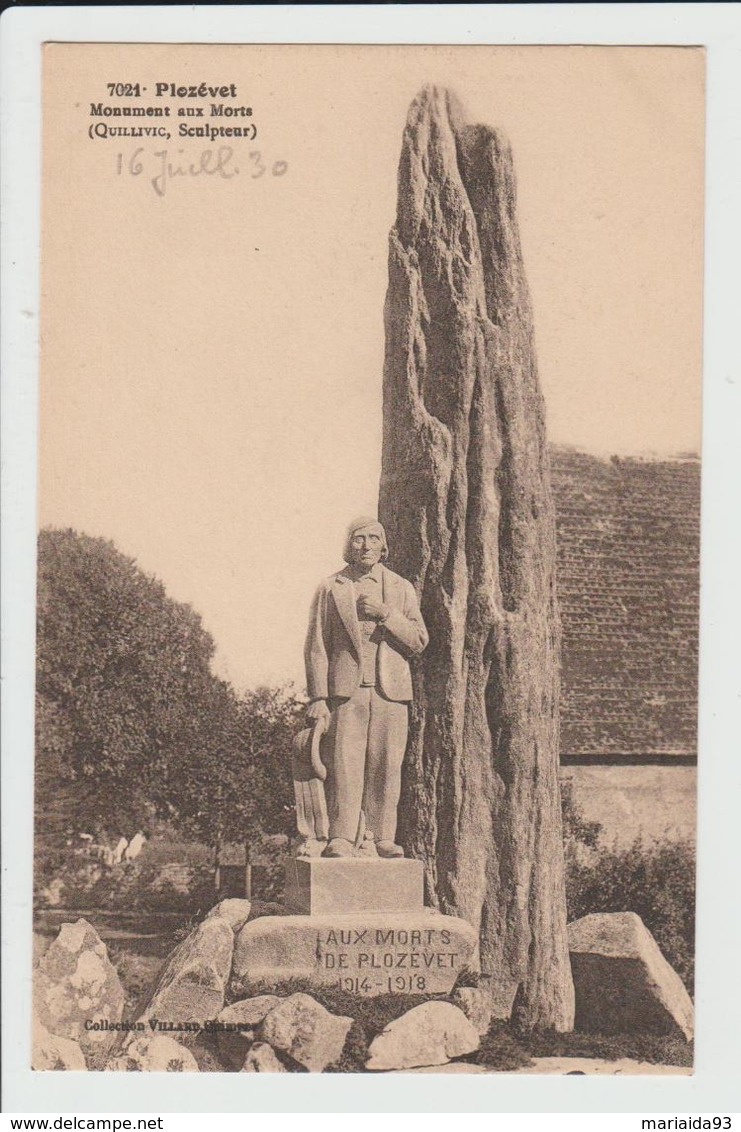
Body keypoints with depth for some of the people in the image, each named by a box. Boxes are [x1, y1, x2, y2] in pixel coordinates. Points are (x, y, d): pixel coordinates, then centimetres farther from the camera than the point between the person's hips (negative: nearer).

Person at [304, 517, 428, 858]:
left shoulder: (402, 589, 14)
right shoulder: (330, 589, 8)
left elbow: (419, 641, 7)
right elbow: (316, 647, 4)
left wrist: (385, 613, -8)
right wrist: (318, 698, -4)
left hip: (391, 691, 2)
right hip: (346, 690, -2)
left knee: (386, 766, 0)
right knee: (344, 765, -7)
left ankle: (382, 837, 7)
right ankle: (342, 839, -5)